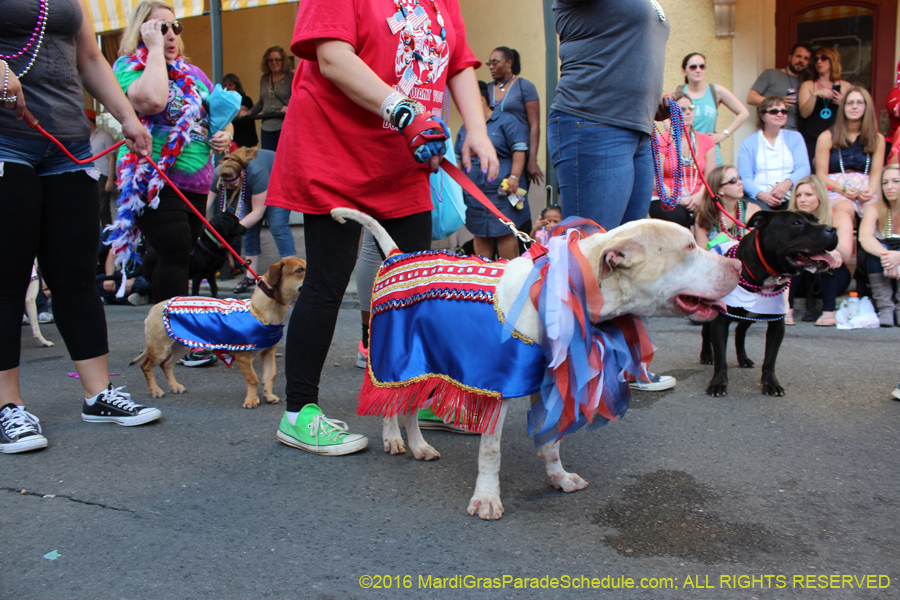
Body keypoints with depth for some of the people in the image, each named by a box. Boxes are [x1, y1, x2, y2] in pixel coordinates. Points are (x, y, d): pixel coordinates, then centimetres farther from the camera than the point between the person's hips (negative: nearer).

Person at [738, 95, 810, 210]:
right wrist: (761, 194, -19)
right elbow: (744, 177, 2)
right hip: (759, 197, -2)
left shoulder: (795, 137, 20)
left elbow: (804, 167, 6)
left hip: (791, 197, 2)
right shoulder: (748, 143, 13)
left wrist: (787, 182, -17)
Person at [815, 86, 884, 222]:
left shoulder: (878, 139, 14)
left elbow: (876, 173, 8)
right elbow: (821, 174, 2)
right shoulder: (827, 137, 6)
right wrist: (842, 189, -15)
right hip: (834, 189, -2)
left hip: (866, 190, 2)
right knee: (845, 210, -37)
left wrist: (871, 190, -14)